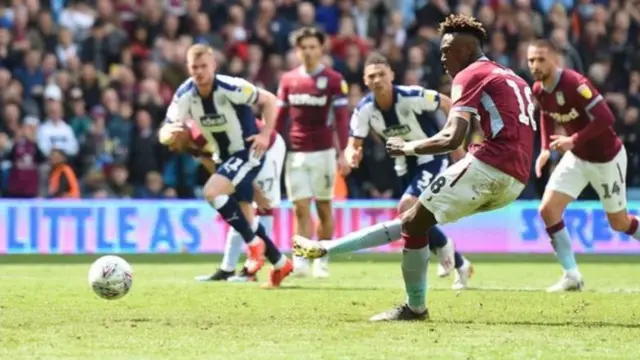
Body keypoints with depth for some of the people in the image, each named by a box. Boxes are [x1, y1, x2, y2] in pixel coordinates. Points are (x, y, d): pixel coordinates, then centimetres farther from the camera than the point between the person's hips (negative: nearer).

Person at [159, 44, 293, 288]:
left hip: (249, 152, -7)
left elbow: (269, 100, -11)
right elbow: (164, 134, -15)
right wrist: (169, 134, -39)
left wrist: (266, 134, -22)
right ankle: (280, 263, 26)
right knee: (244, 216, 10)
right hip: (226, 157, 7)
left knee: (212, 192, -26)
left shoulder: (231, 88, -23)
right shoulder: (185, 94, -11)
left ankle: (254, 243, -12)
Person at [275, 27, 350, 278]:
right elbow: (280, 117, 13)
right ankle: (301, 261, -9)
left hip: (323, 152, -2)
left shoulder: (334, 80, -1)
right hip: (295, 153, 2)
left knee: (323, 207, 5)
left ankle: (322, 260, 14)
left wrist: (342, 153, -11)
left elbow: (341, 118, -4)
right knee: (301, 208, -5)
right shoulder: (288, 80, 9)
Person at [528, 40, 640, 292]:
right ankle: (572, 277, -4)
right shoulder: (538, 91, -6)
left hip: (606, 158, -6)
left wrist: (574, 140, -31)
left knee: (619, 223, 6)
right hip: (577, 157, 6)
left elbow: (605, 118, -32)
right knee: (548, 209, -9)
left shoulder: (575, 84, -29)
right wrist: (546, 149, 4)